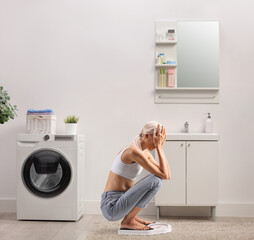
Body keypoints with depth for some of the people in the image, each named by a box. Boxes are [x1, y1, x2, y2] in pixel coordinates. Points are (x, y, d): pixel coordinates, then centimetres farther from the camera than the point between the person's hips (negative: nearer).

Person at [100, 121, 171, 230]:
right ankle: (128, 221, -7)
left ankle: (132, 216, 14)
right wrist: (158, 147, -16)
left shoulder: (145, 153, 10)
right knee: (155, 179, -18)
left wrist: (160, 147, 1)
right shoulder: (134, 151, -20)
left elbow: (168, 175, 5)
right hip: (111, 207, -10)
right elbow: (164, 175, -21)